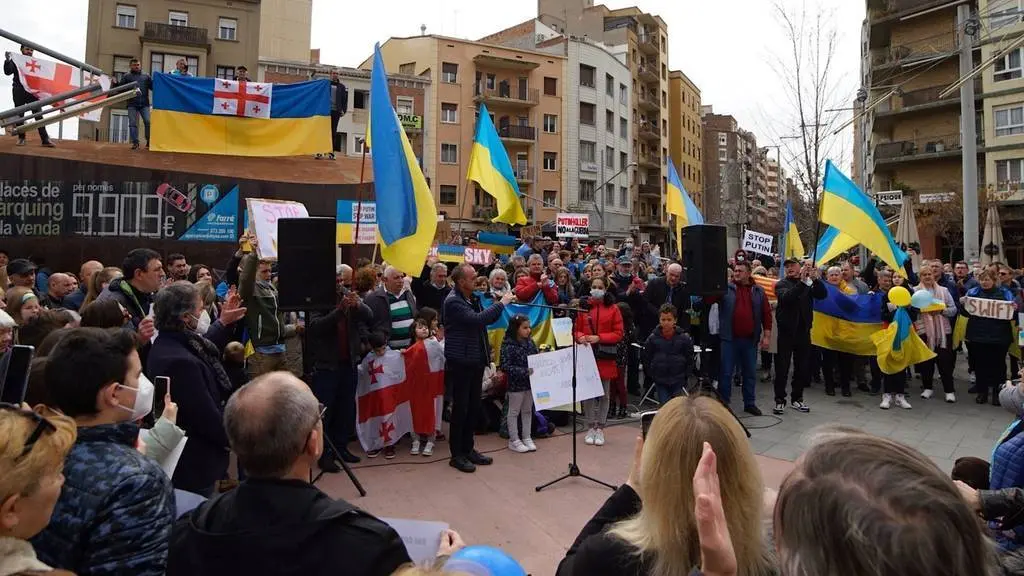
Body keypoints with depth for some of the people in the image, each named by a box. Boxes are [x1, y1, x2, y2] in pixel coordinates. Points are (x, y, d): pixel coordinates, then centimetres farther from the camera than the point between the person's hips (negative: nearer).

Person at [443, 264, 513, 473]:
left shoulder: (473, 298, 11)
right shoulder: (453, 301, -15)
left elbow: (488, 319, 20)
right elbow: (477, 319, -27)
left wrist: (501, 304, 3)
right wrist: (501, 303, -19)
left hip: (476, 360, 8)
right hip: (461, 361, -8)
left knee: (474, 407, 14)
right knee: (460, 408, 1)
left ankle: (468, 449, 26)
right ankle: (456, 455, 13)